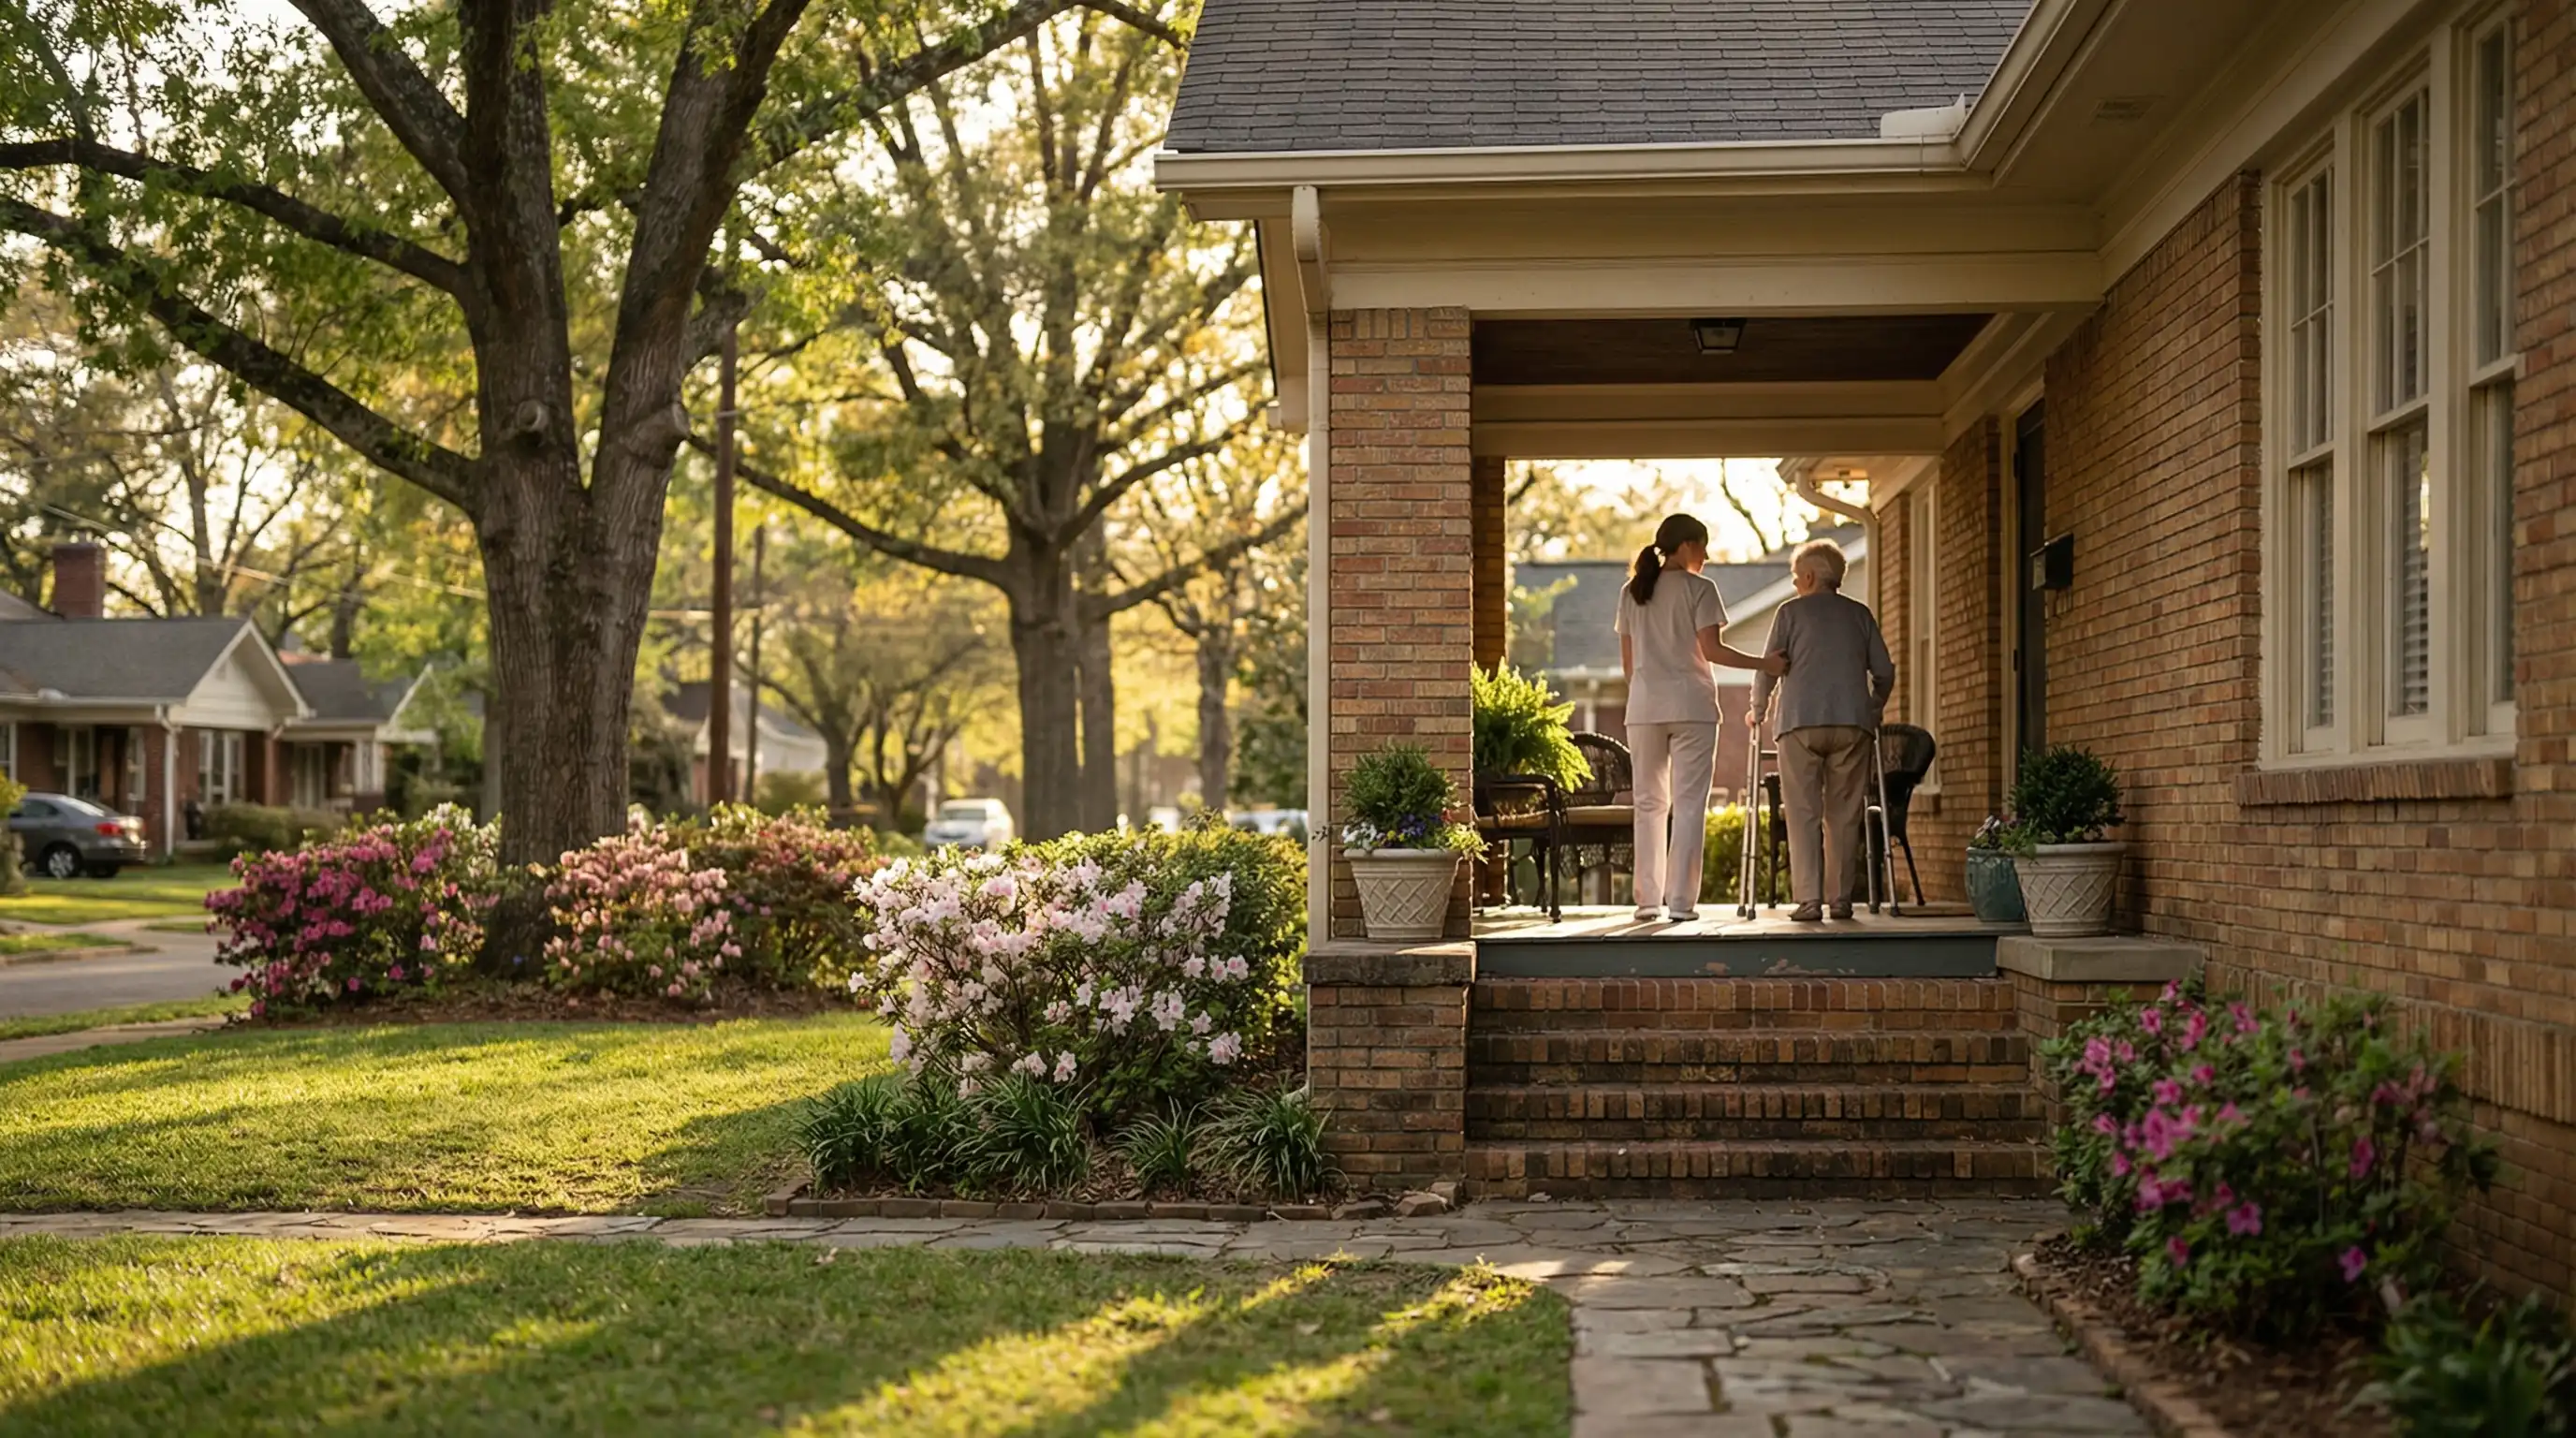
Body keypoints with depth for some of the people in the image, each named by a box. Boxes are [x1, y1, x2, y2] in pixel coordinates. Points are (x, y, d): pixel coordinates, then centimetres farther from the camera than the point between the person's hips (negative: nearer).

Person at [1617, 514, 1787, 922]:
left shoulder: (1632, 592, 11)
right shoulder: (1699, 588, -4)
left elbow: (1627, 662, 11)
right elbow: (1711, 650, -12)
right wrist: (1765, 664, -8)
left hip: (1644, 708, 4)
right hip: (1691, 707, -4)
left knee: (1650, 803, 9)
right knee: (1689, 803, -1)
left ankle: (1648, 900, 5)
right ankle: (1680, 901, -6)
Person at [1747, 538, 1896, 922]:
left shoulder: (1792, 611, 7)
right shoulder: (1860, 614, 15)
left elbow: (1769, 667, 4)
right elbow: (1884, 672, 13)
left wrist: (1757, 710, 19)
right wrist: (1871, 712, 28)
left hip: (1801, 722, -2)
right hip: (1852, 724, 2)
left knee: (1803, 813, -1)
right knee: (1844, 814, 7)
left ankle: (1808, 899, -9)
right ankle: (1840, 898, 5)